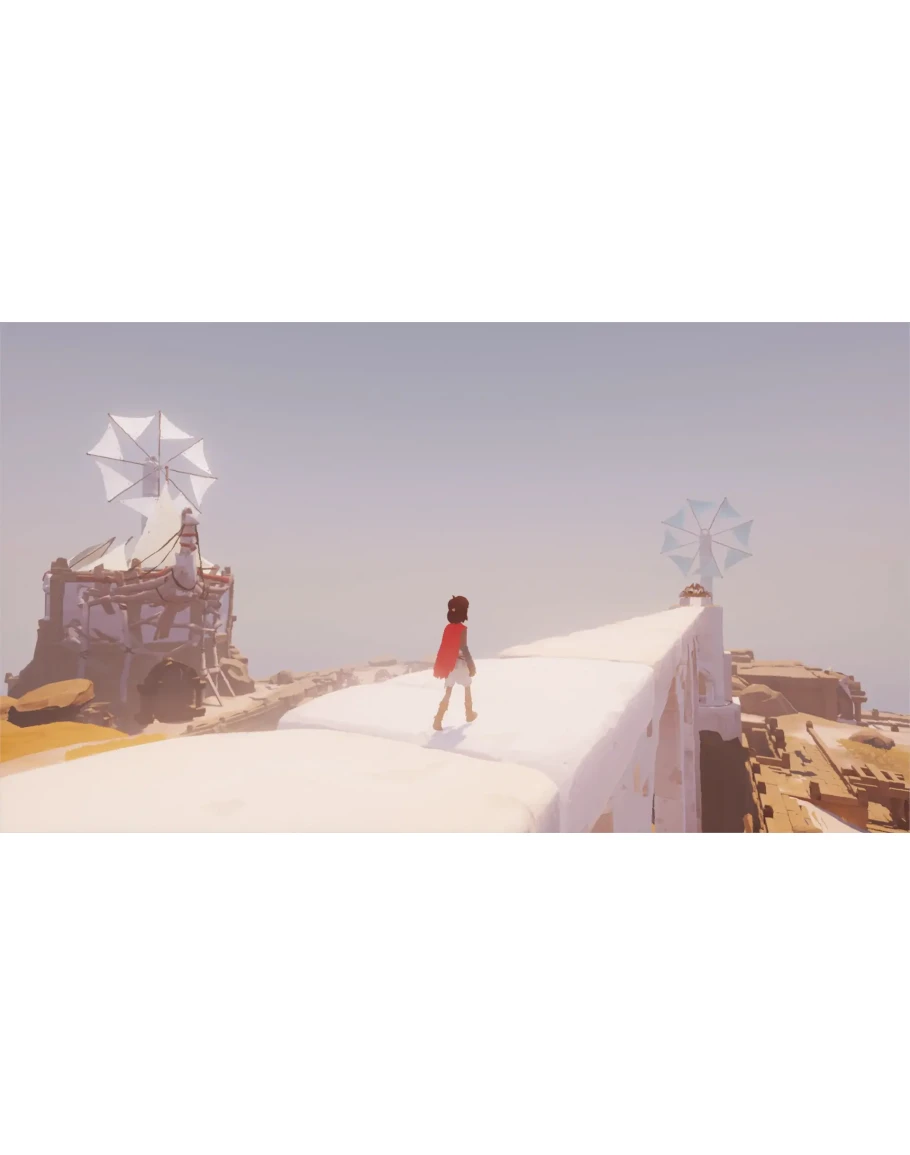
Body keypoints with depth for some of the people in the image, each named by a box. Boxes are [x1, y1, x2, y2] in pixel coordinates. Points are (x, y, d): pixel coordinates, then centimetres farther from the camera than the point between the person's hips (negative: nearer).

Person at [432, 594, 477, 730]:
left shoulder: (448, 628, 4)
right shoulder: (463, 629, -16)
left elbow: (445, 647, 10)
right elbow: (464, 648, -22)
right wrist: (471, 664, -15)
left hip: (449, 664, 5)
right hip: (460, 663, -5)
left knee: (448, 692, 6)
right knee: (467, 687, 19)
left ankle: (438, 720, -7)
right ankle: (469, 714, 36)